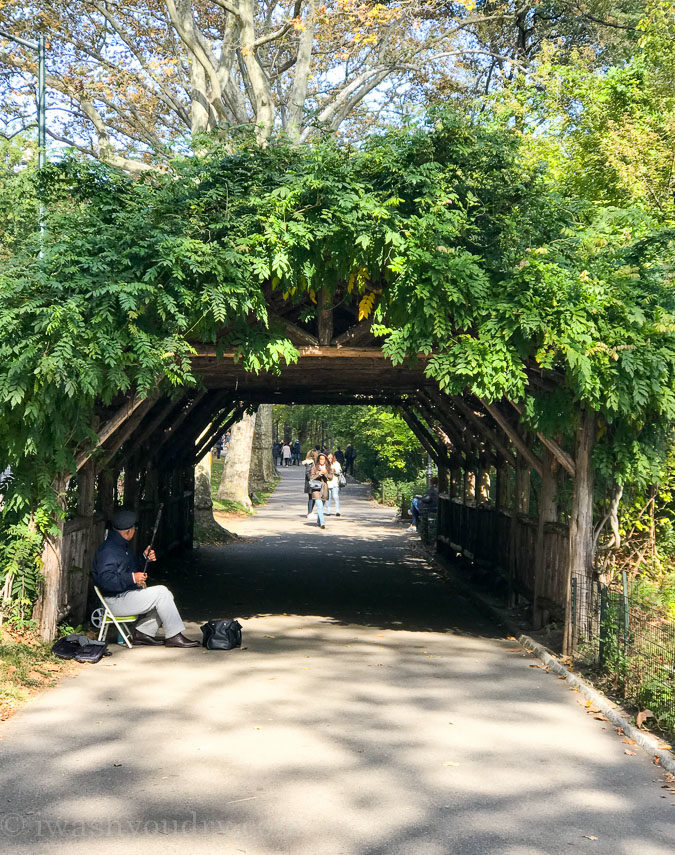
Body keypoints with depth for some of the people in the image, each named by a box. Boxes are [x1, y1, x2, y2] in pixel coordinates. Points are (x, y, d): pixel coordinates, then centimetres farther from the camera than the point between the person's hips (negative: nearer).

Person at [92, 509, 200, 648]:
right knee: (161, 592, -16)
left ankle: (143, 632, 8)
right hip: (116, 601, -11)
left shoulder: (119, 545, 15)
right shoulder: (108, 550, -19)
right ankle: (174, 636, -9)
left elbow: (130, 566, 27)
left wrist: (144, 558, 10)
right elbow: (106, 580, -29)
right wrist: (132, 578, -28)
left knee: (164, 595, 11)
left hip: (126, 593, 11)